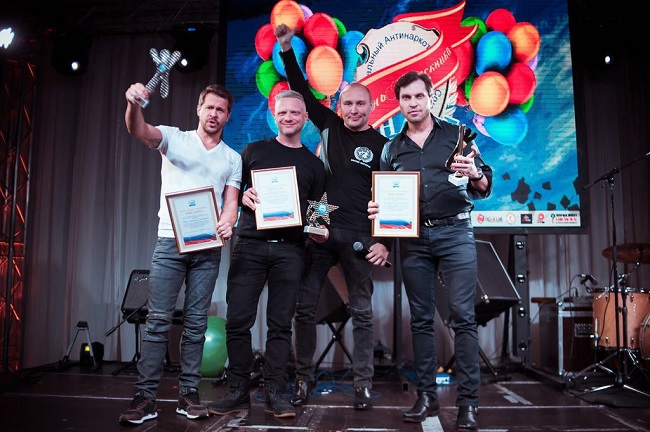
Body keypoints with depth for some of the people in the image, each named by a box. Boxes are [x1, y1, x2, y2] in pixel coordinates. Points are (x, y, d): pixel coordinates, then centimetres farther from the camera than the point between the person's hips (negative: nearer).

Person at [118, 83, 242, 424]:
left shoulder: (233, 158, 14)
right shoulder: (174, 139, 7)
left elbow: (231, 200, 7)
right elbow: (139, 131, -12)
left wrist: (227, 222, -16)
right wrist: (133, 104, -34)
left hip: (208, 246, 2)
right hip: (170, 241, -2)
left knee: (196, 322, 5)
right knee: (158, 320, -4)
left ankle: (188, 394, 13)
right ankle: (145, 396, 1)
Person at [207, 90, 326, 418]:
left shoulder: (313, 164, 14)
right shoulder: (253, 151, 12)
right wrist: (243, 197, -7)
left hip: (290, 249, 1)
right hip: (250, 244, 0)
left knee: (280, 324, 2)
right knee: (238, 320, -2)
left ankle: (274, 393, 11)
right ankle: (238, 391, 11)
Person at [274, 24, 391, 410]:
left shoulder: (382, 146, 1)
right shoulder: (330, 126, 9)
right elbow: (302, 92, 12)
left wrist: (386, 242, -9)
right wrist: (287, 51, 4)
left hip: (358, 236, -3)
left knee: (362, 311, 5)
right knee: (305, 306, 5)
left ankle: (364, 384, 15)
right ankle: (304, 379, 17)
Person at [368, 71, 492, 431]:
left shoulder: (456, 134, 6)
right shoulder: (392, 148, 13)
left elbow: (484, 188, 4)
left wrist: (475, 174, -19)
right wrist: (375, 210, -7)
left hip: (455, 232, -2)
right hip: (413, 239, 3)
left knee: (463, 317, -7)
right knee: (420, 319, 6)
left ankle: (468, 401, 0)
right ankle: (426, 397, 15)